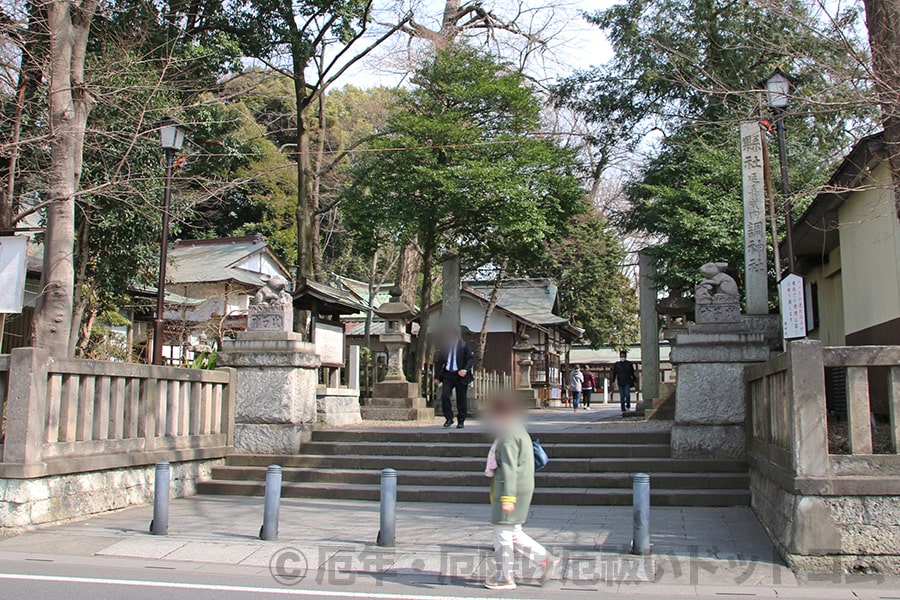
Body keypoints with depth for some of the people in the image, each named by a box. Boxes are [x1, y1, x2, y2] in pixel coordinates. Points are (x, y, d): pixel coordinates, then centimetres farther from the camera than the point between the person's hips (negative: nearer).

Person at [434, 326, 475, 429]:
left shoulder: (464, 345, -3)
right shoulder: (444, 345, 7)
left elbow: (471, 358, -4)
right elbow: (439, 361, 13)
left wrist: (466, 369, -22)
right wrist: (437, 376, 8)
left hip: (460, 375, -3)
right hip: (447, 375, 3)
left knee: (461, 399, 2)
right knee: (444, 396, -12)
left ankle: (461, 421, 16)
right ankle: (448, 418, 4)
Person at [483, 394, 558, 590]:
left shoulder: (508, 437, -16)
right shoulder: (519, 432, 17)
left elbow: (509, 469, -22)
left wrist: (507, 497, -25)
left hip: (511, 489, -10)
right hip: (523, 488, 10)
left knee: (502, 534, -1)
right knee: (513, 533, 16)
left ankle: (505, 578, 7)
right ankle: (545, 559, 16)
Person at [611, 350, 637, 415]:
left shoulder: (629, 363, 5)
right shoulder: (616, 364, 7)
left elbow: (633, 373, 11)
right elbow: (614, 373, 8)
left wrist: (635, 381, 11)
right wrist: (613, 381, 0)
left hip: (627, 382, -1)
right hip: (620, 383, 2)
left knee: (627, 394, -17)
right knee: (622, 396, 1)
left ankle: (628, 406, 5)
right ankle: (623, 410, 5)